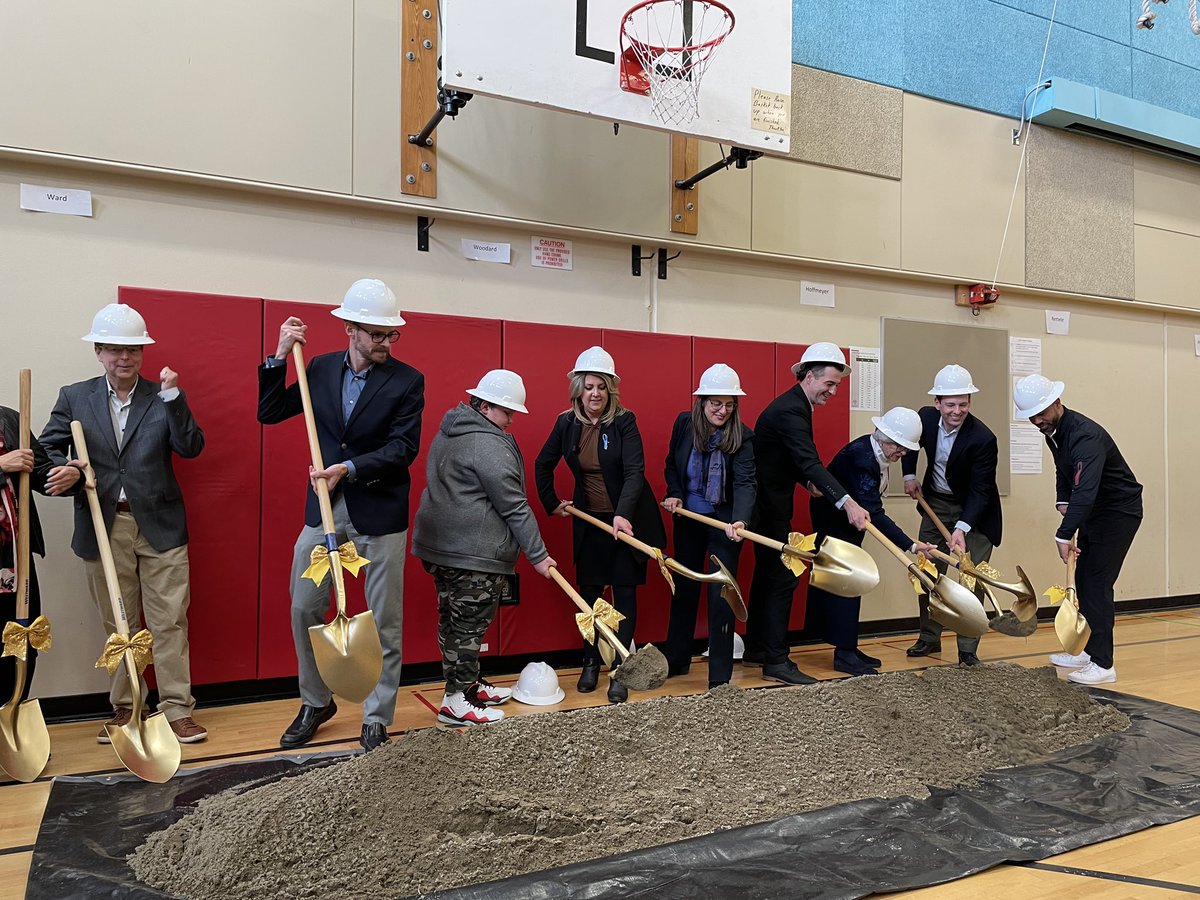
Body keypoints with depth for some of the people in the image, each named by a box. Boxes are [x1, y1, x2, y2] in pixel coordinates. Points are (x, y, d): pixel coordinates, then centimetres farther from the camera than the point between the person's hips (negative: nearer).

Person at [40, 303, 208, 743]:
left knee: (169, 623, 2)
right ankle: (124, 709, 26)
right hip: (103, 528, 2)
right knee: (118, 626, 12)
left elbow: (191, 448, -9)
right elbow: (48, 449, 5)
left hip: (159, 527, -1)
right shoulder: (73, 398, 6)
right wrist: (63, 474, -17)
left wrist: (172, 397, -18)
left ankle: (177, 710, 11)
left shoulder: (162, 397, 2)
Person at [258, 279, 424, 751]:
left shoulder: (407, 380, -6)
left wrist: (349, 469, -23)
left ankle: (376, 720, 20)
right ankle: (316, 703, 33)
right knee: (304, 609, 11)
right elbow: (269, 413, 7)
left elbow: (403, 448, -12)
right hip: (324, 508, 4)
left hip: (380, 512, -3)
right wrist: (280, 356, -3)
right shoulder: (320, 368, 5)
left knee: (384, 621, 5)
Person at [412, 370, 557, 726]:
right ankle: (456, 701, 7)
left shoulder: (449, 433, 15)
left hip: (439, 545, 10)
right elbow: (514, 507, -16)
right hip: (473, 554, -10)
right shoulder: (489, 445, -16)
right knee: (469, 624, -1)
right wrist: (538, 555, -11)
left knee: (453, 620, 16)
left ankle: (467, 684, 29)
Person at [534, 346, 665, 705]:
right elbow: (543, 465, 12)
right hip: (589, 521, 4)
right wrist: (551, 503, 10)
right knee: (589, 592, 9)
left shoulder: (624, 421, -13)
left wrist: (623, 514, -35)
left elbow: (635, 471, -23)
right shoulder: (567, 423, -2)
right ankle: (591, 662, 27)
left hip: (627, 520, -3)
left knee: (624, 593, 1)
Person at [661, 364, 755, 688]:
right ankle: (676, 660, 32)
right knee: (683, 588, 16)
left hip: (724, 523, -4)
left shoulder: (743, 438, -17)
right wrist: (674, 494, -7)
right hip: (687, 520, 4)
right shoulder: (684, 423, -6)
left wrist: (739, 520, -45)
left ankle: (720, 677, 7)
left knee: (721, 595, -3)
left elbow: (745, 483, -29)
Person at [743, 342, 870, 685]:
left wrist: (808, 482, 2)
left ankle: (755, 650, 26)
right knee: (782, 579, -8)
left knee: (767, 576, 16)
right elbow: (810, 462, -34)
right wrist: (847, 503, -42)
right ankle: (776, 662, -2)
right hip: (770, 507, -11)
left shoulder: (794, 405, 11)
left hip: (768, 505, 11)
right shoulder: (789, 410, -22)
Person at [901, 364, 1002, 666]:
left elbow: (980, 490, -27)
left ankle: (968, 650, 6)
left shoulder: (983, 439, -28)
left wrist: (962, 528, -38)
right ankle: (929, 638, 24)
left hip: (974, 510, -5)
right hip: (936, 503, 5)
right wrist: (909, 475, 0)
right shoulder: (926, 417, -13)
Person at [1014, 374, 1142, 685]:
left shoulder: (1085, 435, -29)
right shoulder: (1052, 430, 2)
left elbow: (1085, 490, -39)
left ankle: (1103, 664, -5)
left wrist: (1064, 534, -41)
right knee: (1082, 581, 13)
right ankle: (1087, 651, 24)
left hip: (1120, 511, -9)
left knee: (1097, 585, -11)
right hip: (1093, 511, 10)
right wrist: (1062, 500, 3)